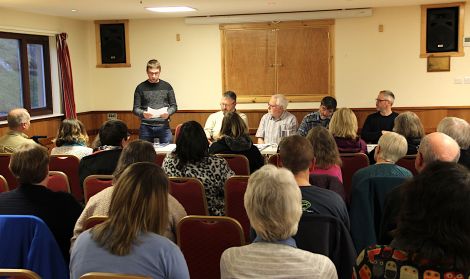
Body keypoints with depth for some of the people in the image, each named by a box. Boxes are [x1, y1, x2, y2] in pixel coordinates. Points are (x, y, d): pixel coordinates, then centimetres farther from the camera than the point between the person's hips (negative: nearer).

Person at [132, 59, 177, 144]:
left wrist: (168, 113, -13)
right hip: (146, 127, 0)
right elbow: (135, 108, 3)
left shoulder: (167, 87, 5)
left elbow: (174, 106, 8)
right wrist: (143, 113, -19)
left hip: (163, 126, 0)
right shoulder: (140, 88, 3)